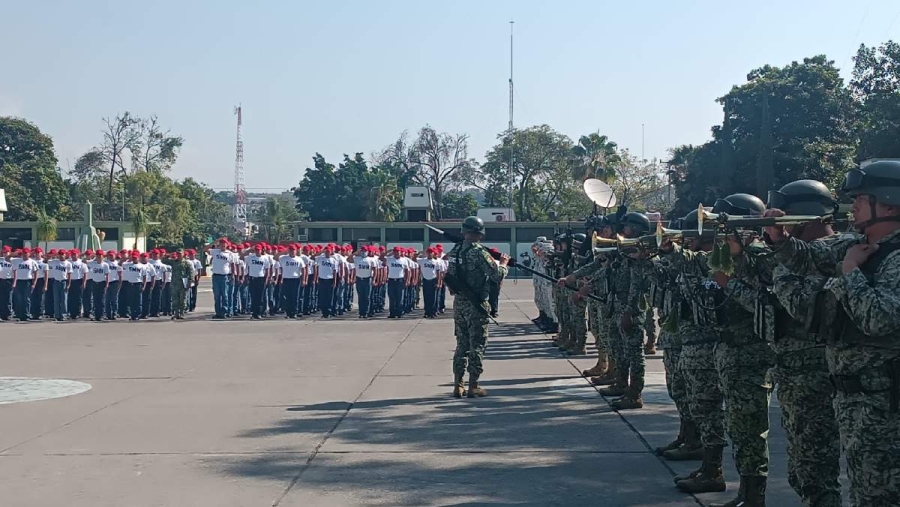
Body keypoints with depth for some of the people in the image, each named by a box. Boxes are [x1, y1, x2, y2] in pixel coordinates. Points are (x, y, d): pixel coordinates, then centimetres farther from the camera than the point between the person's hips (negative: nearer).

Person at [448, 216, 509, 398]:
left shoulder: (455, 250, 7)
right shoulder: (478, 252, -16)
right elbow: (497, 275, -16)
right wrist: (503, 263, 6)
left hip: (458, 301, 7)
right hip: (475, 304, -7)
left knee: (462, 344, 14)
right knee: (477, 345, 1)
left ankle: (458, 385, 14)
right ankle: (473, 387, 3)